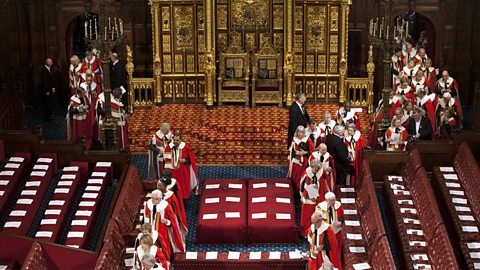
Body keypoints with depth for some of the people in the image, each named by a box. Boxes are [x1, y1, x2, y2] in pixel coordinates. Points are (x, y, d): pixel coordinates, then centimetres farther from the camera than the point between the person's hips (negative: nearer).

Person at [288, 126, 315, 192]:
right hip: (296, 161, 2)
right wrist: (297, 153, -11)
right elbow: (291, 151, 5)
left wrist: (305, 152, -14)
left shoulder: (307, 140, -5)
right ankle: (296, 191, 15)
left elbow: (312, 150, -3)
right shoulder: (294, 140, 2)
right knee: (295, 177, 3)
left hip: (304, 162, -2)